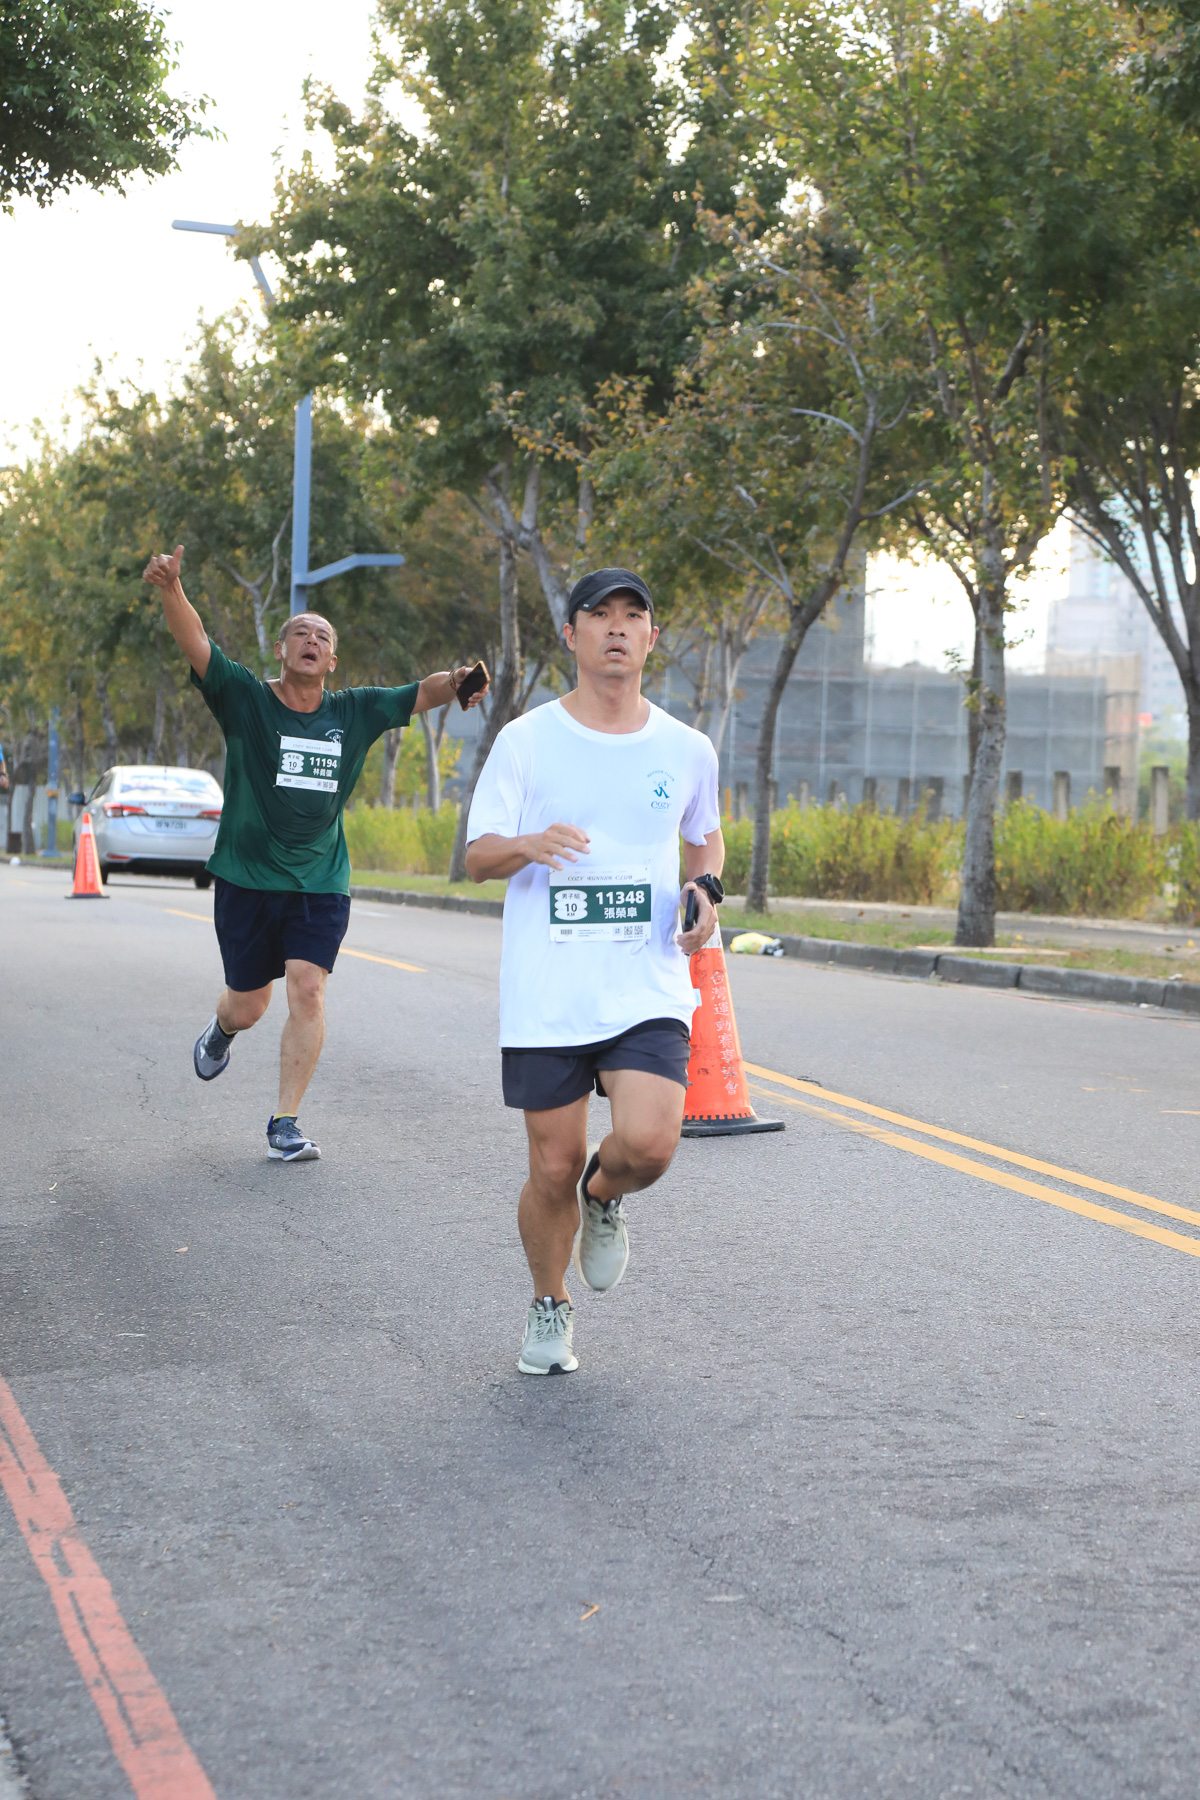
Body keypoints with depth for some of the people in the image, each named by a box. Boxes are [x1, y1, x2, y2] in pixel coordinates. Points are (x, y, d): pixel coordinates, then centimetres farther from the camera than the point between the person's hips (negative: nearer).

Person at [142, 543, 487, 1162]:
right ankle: (220, 1031, 47)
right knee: (248, 1005, 8)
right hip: (246, 878, -1)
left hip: (321, 884, 1)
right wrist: (172, 590, -36)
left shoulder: (355, 713, 5)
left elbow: (421, 694, 0)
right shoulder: (244, 699, -4)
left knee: (308, 990, -14)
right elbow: (194, 642, -17)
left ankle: (285, 1122, -5)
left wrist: (455, 680, -23)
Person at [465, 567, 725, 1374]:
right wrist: (529, 844, -22)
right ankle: (550, 1307, 30)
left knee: (649, 1143, -20)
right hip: (544, 996, -1)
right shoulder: (526, 740, 1)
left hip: (647, 989, 1)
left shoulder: (687, 750, 7)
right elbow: (478, 854, 0)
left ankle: (604, 1197, 17)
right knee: (554, 1168, 3)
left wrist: (706, 889, 3)